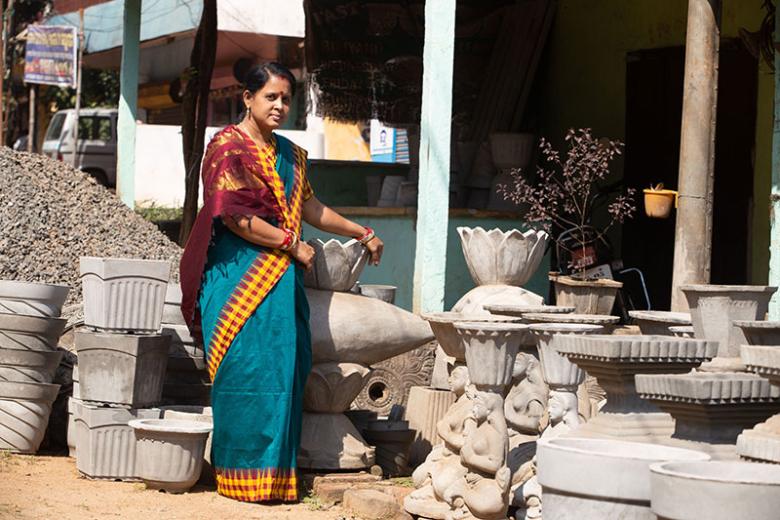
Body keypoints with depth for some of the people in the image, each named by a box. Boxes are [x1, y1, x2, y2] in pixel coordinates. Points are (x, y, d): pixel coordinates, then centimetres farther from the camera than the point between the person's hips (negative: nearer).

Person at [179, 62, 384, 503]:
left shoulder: (290, 154, 17)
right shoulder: (229, 147, -7)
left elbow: (309, 207, 26)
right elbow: (235, 217, -15)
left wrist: (363, 233, 28)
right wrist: (292, 244, -10)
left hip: (282, 279, 7)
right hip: (239, 279, -7)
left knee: (285, 369, 3)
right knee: (247, 371, -8)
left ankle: (275, 472, 10)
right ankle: (245, 474, -1)